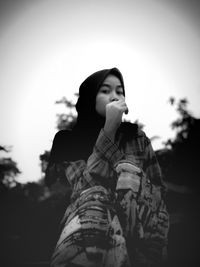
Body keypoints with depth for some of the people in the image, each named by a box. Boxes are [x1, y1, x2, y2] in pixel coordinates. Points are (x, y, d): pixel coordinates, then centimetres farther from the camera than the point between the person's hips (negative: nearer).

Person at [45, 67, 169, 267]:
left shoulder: (136, 137, 9)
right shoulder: (70, 142, 4)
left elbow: (158, 191, 5)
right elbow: (85, 188, -13)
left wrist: (155, 248, -10)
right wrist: (109, 130, -18)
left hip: (137, 234, 3)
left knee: (127, 170, -22)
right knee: (96, 197, -32)